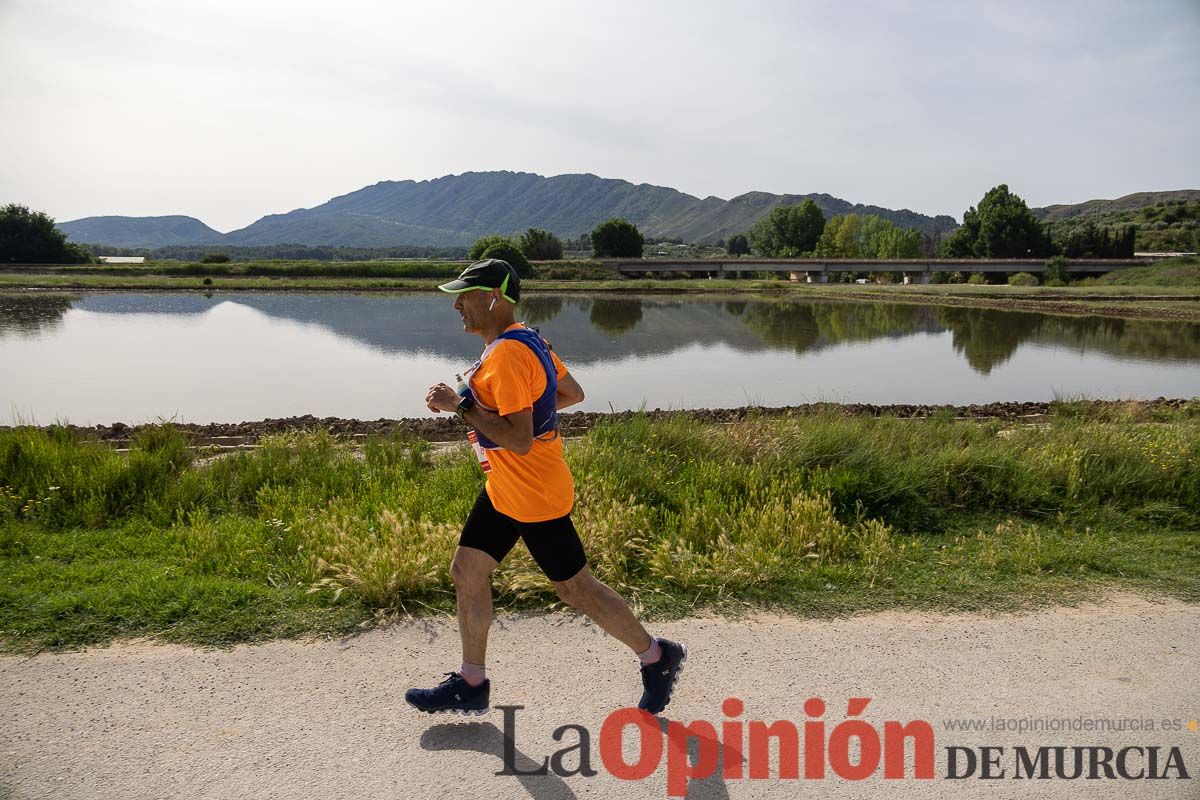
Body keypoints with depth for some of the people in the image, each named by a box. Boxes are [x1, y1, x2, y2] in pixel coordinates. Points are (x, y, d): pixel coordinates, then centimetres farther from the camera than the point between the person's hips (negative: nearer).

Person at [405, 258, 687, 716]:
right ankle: (471, 685, 23)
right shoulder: (526, 340, 7)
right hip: (503, 490, 10)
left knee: (575, 589, 4)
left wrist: (461, 406, -26)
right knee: (466, 572, 11)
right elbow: (572, 393, 15)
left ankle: (657, 658, 23)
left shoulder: (507, 356, -25)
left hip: (534, 496, -10)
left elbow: (519, 440, -30)